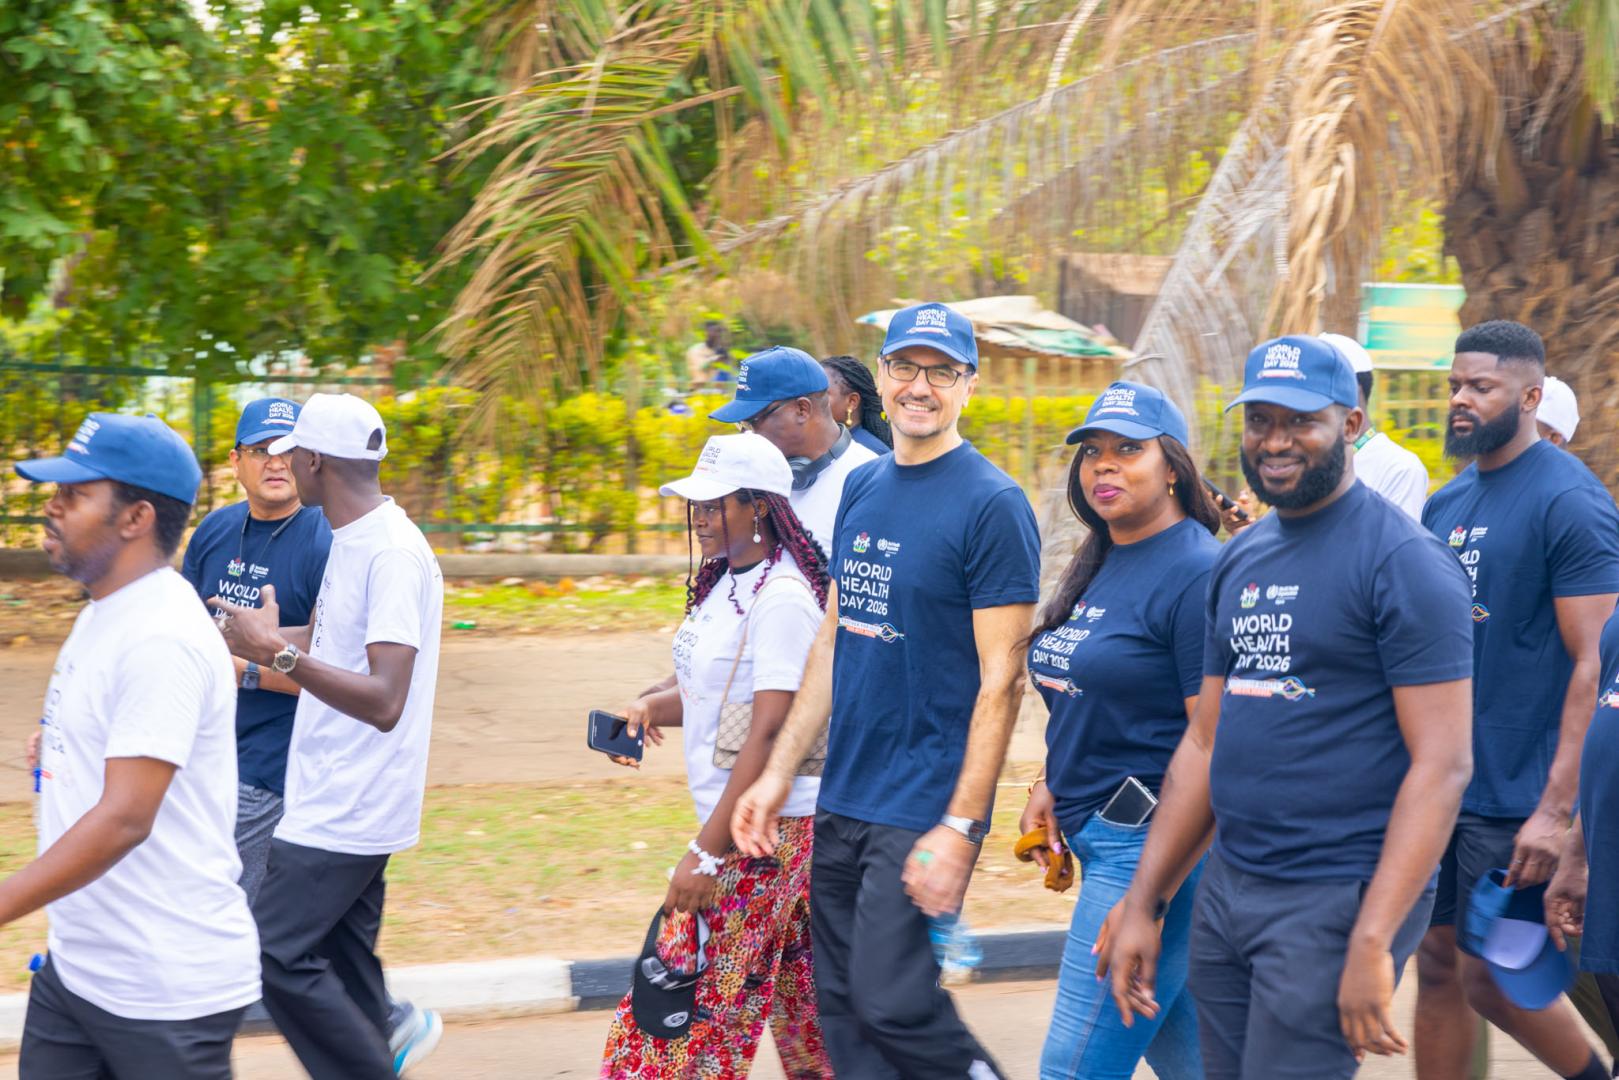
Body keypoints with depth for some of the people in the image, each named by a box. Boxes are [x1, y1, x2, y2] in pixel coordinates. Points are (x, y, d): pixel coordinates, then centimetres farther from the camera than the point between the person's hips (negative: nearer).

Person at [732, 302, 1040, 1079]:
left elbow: (1000, 680, -14)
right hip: (842, 801, 7)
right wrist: (778, 772, 12)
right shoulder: (861, 488, 11)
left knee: (892, 1002, -12)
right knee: (840, 1009, 10)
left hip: (925, 808, -7)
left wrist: (961, 827, -19)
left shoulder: (992, 504, -11)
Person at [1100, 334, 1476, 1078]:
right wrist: (1141, 905, 13)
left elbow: (1442, 765, -16)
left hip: (1340, 897, -7)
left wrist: (1373, 943, -22)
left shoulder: (1402, 563, -11)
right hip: (1228, 889, 8)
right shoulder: (1238, 562, 13)